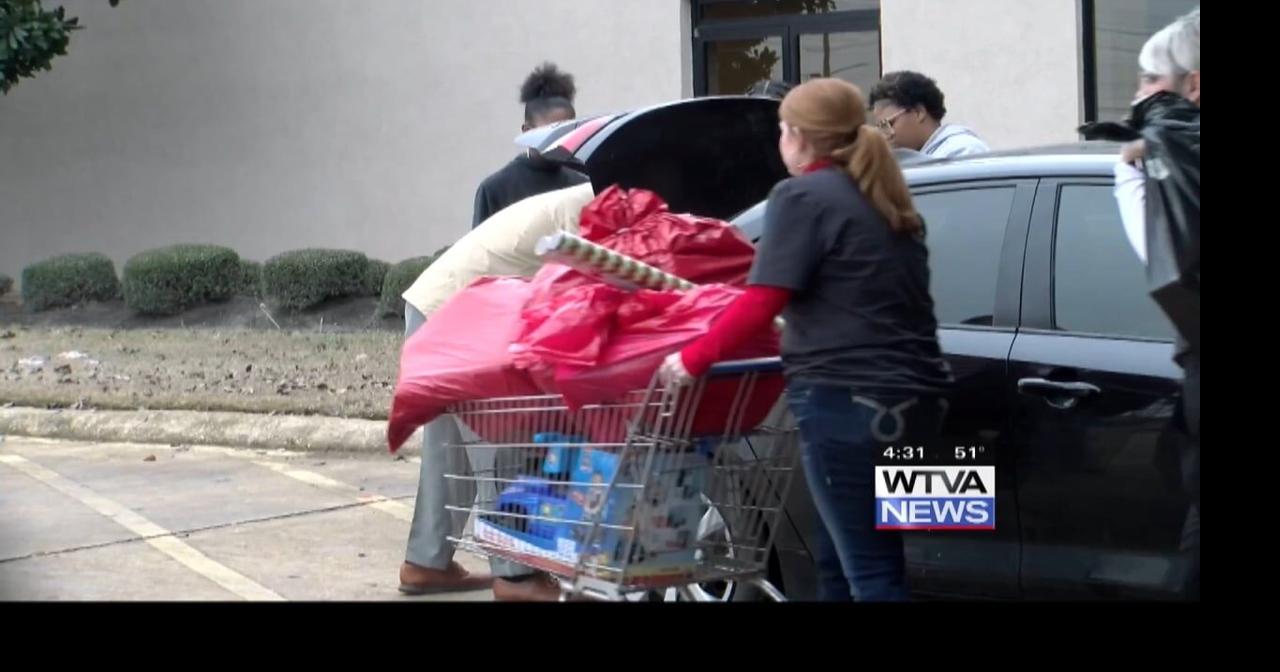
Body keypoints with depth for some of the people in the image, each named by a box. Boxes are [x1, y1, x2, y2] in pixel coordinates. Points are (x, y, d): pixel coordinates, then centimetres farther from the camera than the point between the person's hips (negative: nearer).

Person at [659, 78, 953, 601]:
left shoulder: (802, 196, -6)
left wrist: (694, 359, -2)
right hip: (913, 396, 9)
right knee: (843, 561, 16)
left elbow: (761, 303, -12)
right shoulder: (887, 202, 19)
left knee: (868, 571, -6)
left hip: (847, 401, -9)